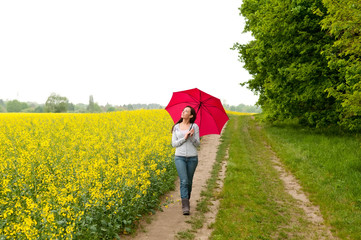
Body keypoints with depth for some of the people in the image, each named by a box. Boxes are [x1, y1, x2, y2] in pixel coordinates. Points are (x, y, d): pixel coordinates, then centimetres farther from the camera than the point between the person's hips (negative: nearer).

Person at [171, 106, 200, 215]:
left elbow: (197, 144, -2)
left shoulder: (195, 126, 2)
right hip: (180, 157, 0)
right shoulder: (176, 127, 6)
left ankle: (186, 200, 31)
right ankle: (185, 206, -14)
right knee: (183, 181, -14)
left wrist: (192, 136, -21)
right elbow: (174, 144, 1)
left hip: (192, 157, 0)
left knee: (189, 181, 10)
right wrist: (184, 137, -14)